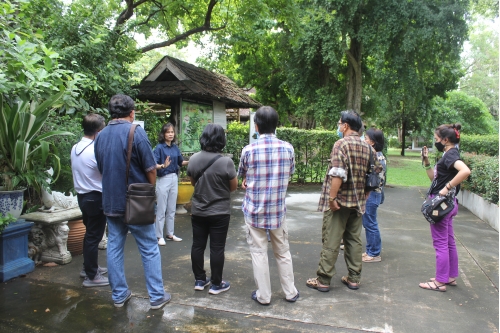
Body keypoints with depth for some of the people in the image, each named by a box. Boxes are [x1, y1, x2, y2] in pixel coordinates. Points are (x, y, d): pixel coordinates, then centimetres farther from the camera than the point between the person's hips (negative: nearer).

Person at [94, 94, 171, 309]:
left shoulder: (101, 136, 6)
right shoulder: (135, 132, -13)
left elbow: (101, 169, 15)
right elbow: (150, 169, -12)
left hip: (110, 202, 6)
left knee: (114, 248, 13)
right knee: (150, 250, 5)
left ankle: (119, 295, 23)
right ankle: (157, 296, 12)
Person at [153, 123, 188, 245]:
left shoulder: (175, 147, 5)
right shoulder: (159, 147, -11)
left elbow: (180, 162, 14)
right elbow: (154, 164, -18)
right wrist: (163, 166, -36)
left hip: (174, 179, 6)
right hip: (163, 179, -6)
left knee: (171, 209, 14)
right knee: (161, 210, 2)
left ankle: (170, 234, 26)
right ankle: (159, 236, 14)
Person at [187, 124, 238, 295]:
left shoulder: (193, 159, -5)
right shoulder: (226, 162, -19)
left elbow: (193, 182, 8)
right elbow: (234, 186, -9)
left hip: (198, 211, 4)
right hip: (219, 212, -4)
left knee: (197, 245, 15)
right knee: (217, 248, 6)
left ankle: (199, 280, 27)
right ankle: (216, 284, 17)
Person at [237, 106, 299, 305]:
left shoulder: (249, 150, -13)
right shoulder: (288, 148, -6)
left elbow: (241, 175, 4)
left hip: (254, 209, -2)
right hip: (278, 209, 3)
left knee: (259, 252, 8)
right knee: (283, 252, 16)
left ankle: (263, 295, 17)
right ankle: (290, 292, 27)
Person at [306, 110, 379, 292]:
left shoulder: (342, 144, -13)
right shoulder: (367, 147, 8)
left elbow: (338, 174, -23)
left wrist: (332, 197, -19)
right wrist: (364, 193, 16)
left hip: (339, 201, -7)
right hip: (358, 202, 7)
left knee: (331, 241, 0)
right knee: (354, 240, 15)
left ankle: (323, 280, 8)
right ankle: (354, 278, 23)